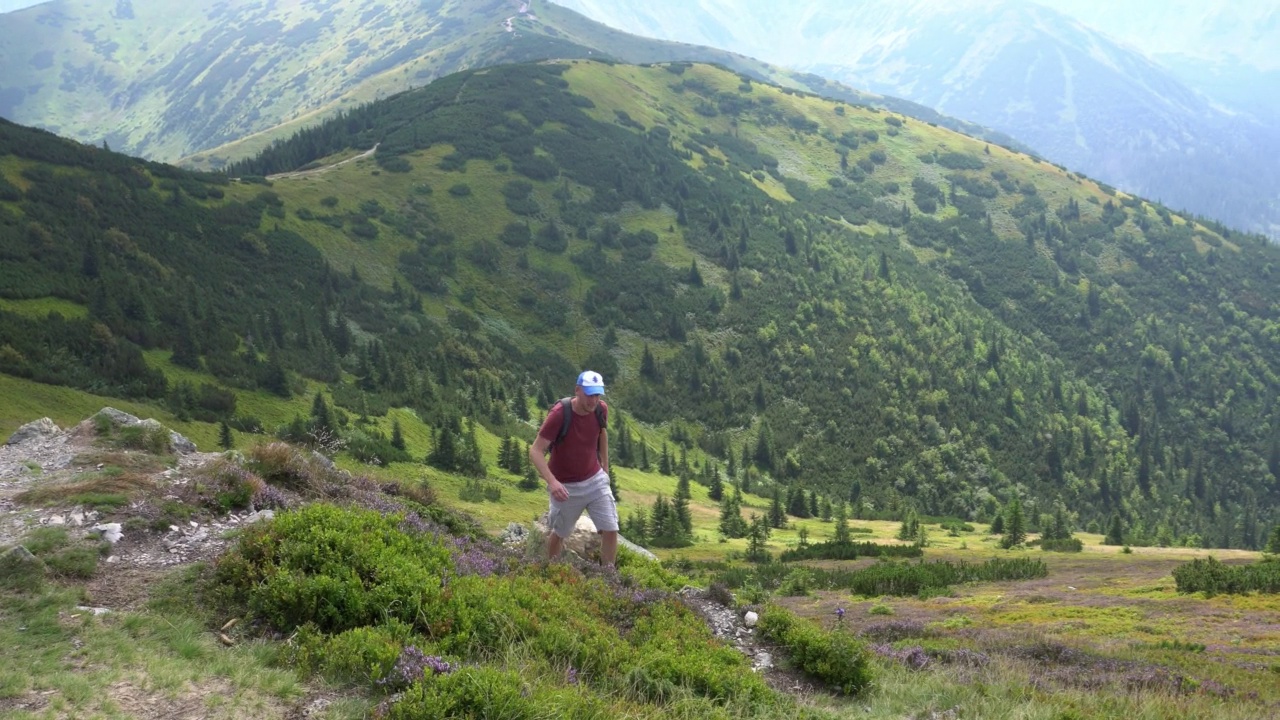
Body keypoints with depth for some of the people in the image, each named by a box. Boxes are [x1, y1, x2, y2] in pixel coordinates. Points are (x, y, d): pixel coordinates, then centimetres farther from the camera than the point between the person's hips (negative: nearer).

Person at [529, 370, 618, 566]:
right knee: (559, 533, 15)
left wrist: (605, 467, 17)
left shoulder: (601, 409, -12)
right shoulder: (559, 414, -27)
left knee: (611, 530, -3)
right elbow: (535, 451, -27)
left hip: (595, 480, 4)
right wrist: (552, 481, -41)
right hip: (566, 486, -4)